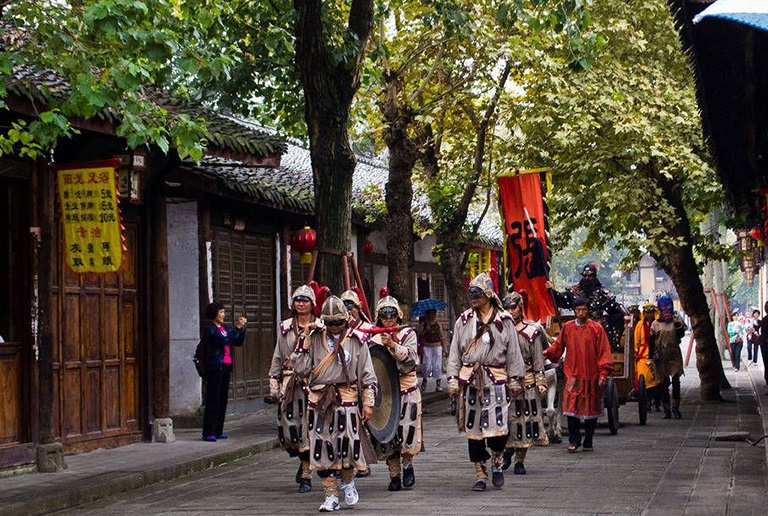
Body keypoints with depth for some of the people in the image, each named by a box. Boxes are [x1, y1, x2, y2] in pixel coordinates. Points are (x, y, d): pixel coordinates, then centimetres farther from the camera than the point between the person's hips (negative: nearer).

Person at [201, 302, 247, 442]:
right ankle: (208, 432, -6)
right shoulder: (209, 328, -8)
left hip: (226, 366, 8)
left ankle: (218, 431, 14)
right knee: (213, 399, -8)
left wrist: (242, 328, 5)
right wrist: (237, 328, -13)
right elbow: (224, 340, -21)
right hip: (215, 366, -8)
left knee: (223, 399, 8)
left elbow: (239, 342, 18)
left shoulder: (224, 328, 16)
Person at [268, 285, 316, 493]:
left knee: (309, 428, -4)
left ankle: (306, 475, 5)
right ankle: (303, 459, 25)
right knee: (288, 427, -3)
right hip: (289, 384, 3)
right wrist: (274, 385, 9)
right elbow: (278, 357, 15)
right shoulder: (285, 328, 13)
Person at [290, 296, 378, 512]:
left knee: (348, 442, -10)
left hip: (346, 398, -2)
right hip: (319, 400, 2)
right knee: (321, 446, 0)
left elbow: (367, 374, 7)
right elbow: (300, 367, 1)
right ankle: (331, 495, 11)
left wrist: (368, 402, 2)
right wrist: (304, 338, -4)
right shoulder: (315, 338, 7)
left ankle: (348, 481, 20)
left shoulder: (356, 340, 5)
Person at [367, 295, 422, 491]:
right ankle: (394, 475, 14)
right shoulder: (374, 339, 9)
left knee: (407, 431, -6)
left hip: (407, 389, -2)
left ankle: (408, 465, 20)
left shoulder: (408, 334, 3)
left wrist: (393, 345, -25)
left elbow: (410, 357, -13)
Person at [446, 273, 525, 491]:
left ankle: (497, 464, 16)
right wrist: (453, 380, 3)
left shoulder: (504, 321, 5)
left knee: (498, 426, -11)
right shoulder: (464, 321, 9)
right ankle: (480, 474, 13)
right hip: (470, 380, 2)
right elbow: (455, 353, 10)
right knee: (473, 429, 3)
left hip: (496, 380, -2)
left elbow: (513, 352, 8)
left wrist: (515, 380, 5)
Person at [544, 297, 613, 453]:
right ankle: (574, 441, 3)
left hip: (591, 376, -1)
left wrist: (604, 373, -10)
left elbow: (604, 352, -3)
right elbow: (558, 346, 14)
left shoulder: (596, 328, -2)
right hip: (573, 375, 1)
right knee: (571, 409, -7)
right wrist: (548, 352, -5)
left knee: (591, 410, 6)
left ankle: (588, 442, 17)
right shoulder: (567, 327, 6)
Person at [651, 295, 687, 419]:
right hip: (661, 355, 1)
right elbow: (651, 340, 9)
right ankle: (666, 409, 7)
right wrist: (652, 355, 2)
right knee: (664, 383, 2)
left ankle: (675, 407, -5)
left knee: (675, 380, -11)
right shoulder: (655, 324, 9)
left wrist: (678, 324, -17)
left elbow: (681, 335, -6)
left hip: (674, 354, -1)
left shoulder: (676, 321, 8)